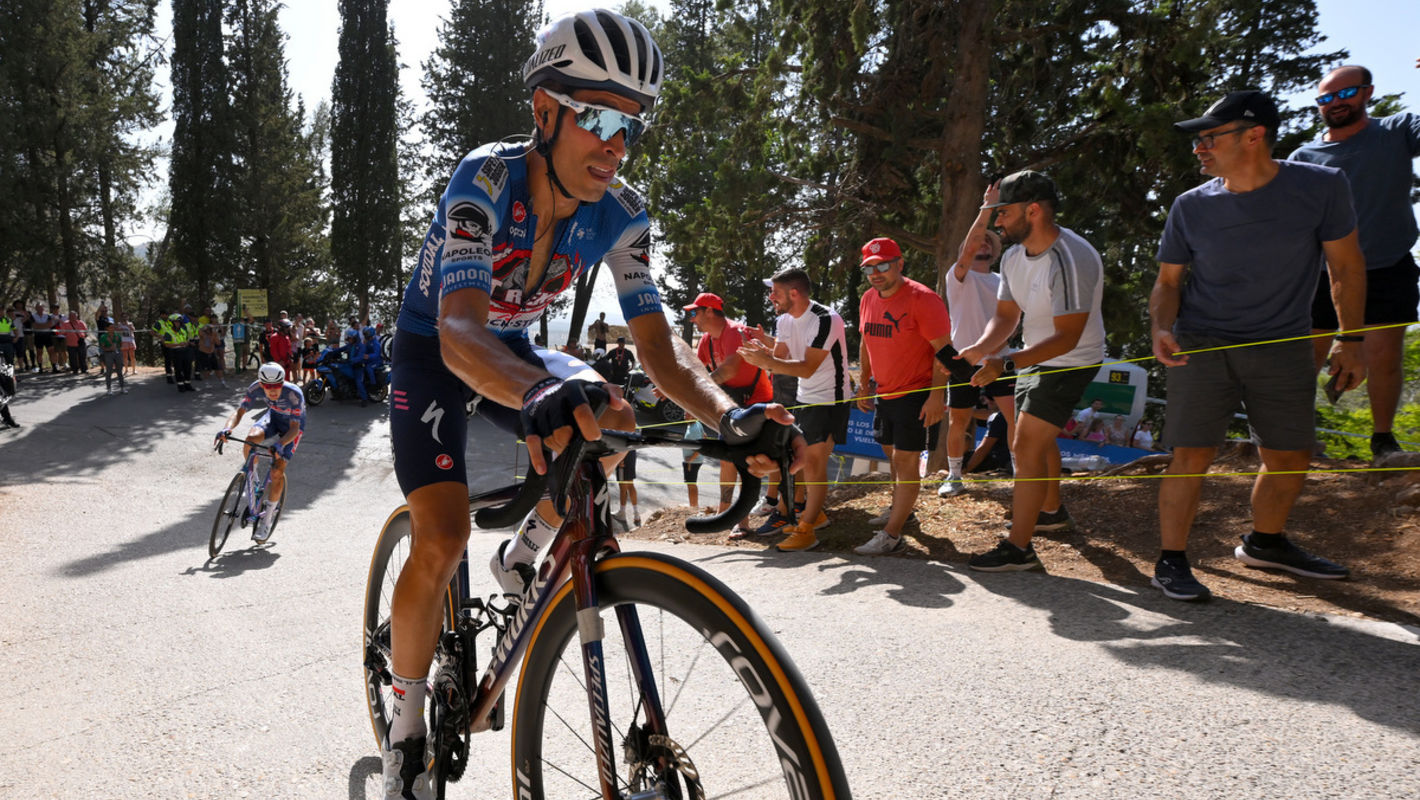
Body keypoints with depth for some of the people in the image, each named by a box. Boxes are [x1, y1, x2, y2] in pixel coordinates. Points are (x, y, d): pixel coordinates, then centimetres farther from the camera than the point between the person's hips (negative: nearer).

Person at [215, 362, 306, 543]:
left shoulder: (294, 394, -36)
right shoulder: (256, 388, -26)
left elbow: (294, 428, -33)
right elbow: (239, 412, -26)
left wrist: (281, 443, -52)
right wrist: (227, 428, -48)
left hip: (293, 423, -3)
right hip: (273, 415, 4)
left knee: (277, 471, -15)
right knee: (251, 439, -31)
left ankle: (266, 519, 0)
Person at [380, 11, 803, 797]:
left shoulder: (620, 213, -18)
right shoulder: (486, 179, -32)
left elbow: (657, 341, -24)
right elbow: (459, 329, -45)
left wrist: (729, 414, -44)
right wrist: (543, 395, -67)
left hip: (510, 346, 4)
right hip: (432, 350, -4)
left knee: (599, 422, -24)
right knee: (441, 541, -18)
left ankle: (521, 555, 6)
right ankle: (403, 727, 6)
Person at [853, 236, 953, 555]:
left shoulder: (922, 299, -18)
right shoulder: (868, 299, 5)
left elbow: (943, 349, -18)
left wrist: (936, 395, -23)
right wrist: (864, 383, 14)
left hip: (917, 393, -8)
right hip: (885, 392, 8)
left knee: (906, 458, -9)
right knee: (892, 453, 21)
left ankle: (892, 535, -8)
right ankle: (901, 507, 41)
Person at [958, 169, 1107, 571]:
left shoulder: (1071, 260, -30)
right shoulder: (1014, 256, -3)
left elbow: (1066, 337, -32)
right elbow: (1005, 315, 0)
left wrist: (1006, 363, -41)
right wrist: (980, 348, -21)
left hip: (1071, 362, -9)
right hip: (1036, 358, 9)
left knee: (1027, 446, -16)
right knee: (1038, 440, 24)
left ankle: (1018, 548, -11)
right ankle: (1052, 511, 47)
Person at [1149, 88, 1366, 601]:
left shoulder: (1321, 187, -7)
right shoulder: (1191, 207, -6)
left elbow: (1345, 264, 3)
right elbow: (1168, 279, 3)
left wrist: (1350, 338, 2)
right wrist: (1161, 328, -16)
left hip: (1283, 347, 2)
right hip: (1202, 346, -1)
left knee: (1291, 457, 11)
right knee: (1192, 456, -8)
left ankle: (1265, 544, 35)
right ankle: (1171, 562, 5)